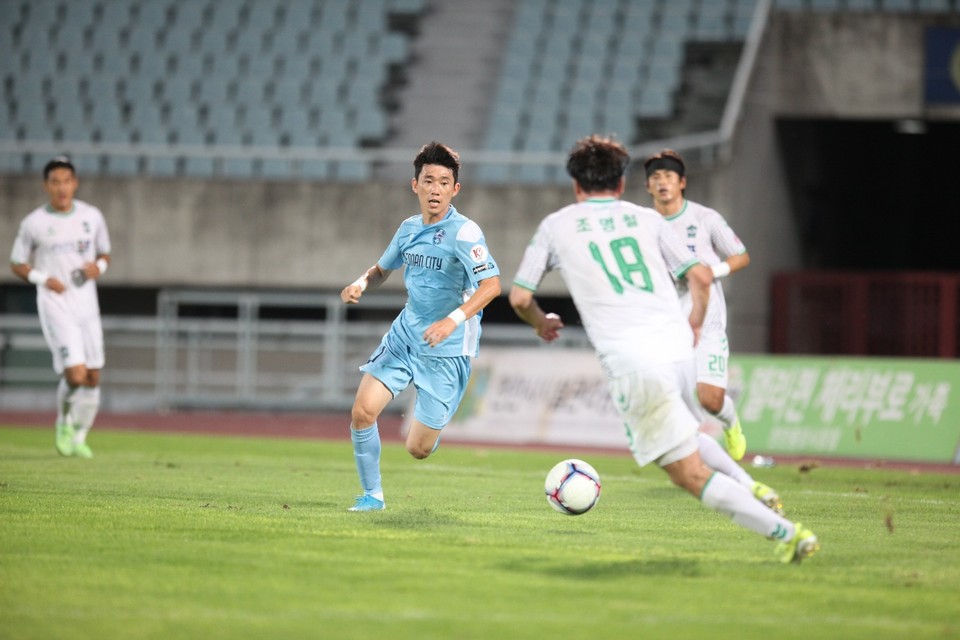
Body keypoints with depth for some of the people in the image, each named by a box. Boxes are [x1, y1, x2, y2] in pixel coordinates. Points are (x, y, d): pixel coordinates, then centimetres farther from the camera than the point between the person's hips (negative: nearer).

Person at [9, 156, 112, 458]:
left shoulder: (92, 216, 4)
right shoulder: (34, 223, -4)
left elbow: (104, 253, 17)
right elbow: (17, 264, 5)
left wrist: (99, 266, -6)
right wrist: (42, 278, -12)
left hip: (87, 305, 4)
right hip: (56, 306, -4)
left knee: (93, 378, 4)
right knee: (75, 374, -16)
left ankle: (79, 437, 24)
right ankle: (64, 422, 12)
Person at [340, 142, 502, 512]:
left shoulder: (464, 233, -18)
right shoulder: (409, 228, 4)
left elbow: (491, 284, -29)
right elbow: (383, 269, 22)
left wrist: (453, 320, -41)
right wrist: (361, 284, -2)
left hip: (447, 351, -5)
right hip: (404, 336, 5)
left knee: (418, 449, -1)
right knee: (362, 411, -13)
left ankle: (434, 425, 37)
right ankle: (372, 495, 6)